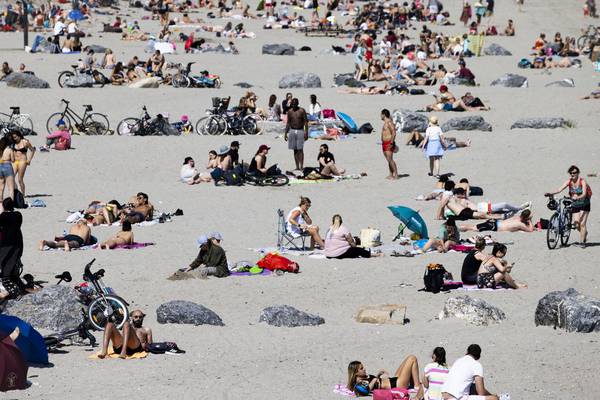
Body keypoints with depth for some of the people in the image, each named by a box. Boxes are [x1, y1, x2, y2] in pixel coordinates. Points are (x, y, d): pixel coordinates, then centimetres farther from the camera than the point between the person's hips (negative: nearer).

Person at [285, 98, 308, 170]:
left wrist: (306, 133, -12)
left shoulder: (302, 111, -2)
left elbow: (306, 122, -4)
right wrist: (285, 133, 11)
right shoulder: (290, 111, 10)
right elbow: (288, 123, 15)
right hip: (292, 131, 4)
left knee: (300, 149, -9)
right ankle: (297, 167, 7)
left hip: (300, 131, -4)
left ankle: (301, 166, -11)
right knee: (295, 150, 4)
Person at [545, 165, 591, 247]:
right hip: (575, 205, 4)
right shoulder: (569, 181, -4)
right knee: (577, 225, 1)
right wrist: (551, 193, -32)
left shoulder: (582, 181, -18)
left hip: (584, 204, -4)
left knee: (582, 223, -12)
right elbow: (560, 189, -15)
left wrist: (577, 198, -49)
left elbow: (584, 194, -30)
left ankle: (582, 242, -4)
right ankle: (584, 234, 32)